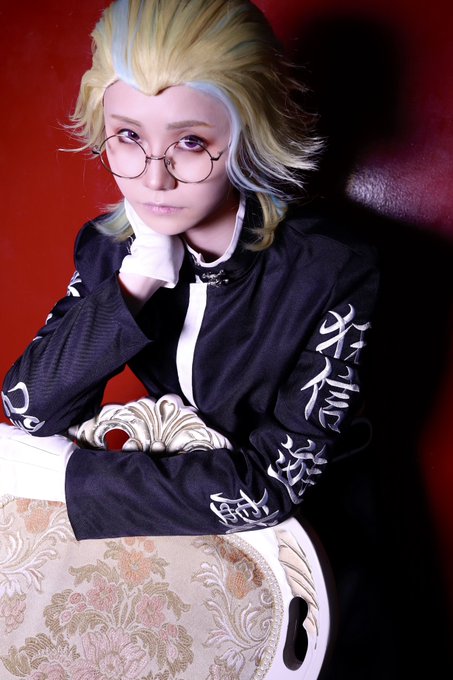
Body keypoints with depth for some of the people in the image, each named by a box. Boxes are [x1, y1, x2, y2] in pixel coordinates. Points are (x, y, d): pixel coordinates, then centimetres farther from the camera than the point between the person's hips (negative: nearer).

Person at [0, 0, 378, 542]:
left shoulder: (335, 272, -21)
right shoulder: (109, 245, -6)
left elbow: (273, 481, -21)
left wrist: (68, 474, -18)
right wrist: (136, 280, -23)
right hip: (162, 523, 3)